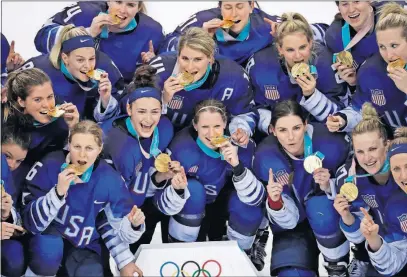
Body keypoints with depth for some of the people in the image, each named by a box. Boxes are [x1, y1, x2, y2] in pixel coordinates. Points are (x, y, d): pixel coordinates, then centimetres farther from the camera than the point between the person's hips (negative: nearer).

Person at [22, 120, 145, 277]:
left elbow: (118, 224, -1)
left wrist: (133, 224, -25)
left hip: (84, 246, 3)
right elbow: (32, 222, -23)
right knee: (49, 250, -36)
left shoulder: (110, 179, -11)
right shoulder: (49, 167, -18)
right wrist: (58, 192, -37)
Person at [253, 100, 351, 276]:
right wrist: (275, 201, -41)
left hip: (333, 216, 0)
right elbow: (288, 220, -19)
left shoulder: (330, 142, -27)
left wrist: (329, 186, -33)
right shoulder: (266, 158, -24)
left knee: (319, 205, -34)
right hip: (295, 225, 1)